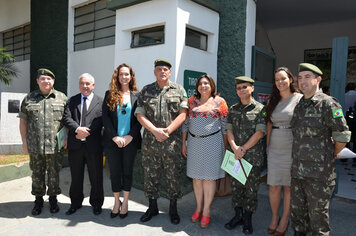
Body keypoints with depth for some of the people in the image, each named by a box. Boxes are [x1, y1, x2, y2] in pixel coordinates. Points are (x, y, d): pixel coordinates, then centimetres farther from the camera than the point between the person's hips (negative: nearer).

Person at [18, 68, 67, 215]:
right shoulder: (29, 99, 8)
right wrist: (24, 142, 5)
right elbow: (23, 121, 10)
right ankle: (38, 200, 29)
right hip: (34, 146, 2)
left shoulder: (62, 98, 4)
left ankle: (53, 199, 27)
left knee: (54, 174, 8)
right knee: (37, 174, 12)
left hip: (55, 146, -1)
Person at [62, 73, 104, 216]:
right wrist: (77, 129, -18)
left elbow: (100, 122, -8)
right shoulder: (72, 101, 11)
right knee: (76, 176, 15)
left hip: (93, 145, -2)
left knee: (96, 177, 8)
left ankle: (96, 203, 26)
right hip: (75, 145, 3)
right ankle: (75, 203, 32)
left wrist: (85, 132, -15)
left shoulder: (100, 102, 2)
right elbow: (66, 118, -1)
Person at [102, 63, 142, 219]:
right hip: (112, 141, 1)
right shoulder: (110, 95, 4)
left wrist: (130, 136, -12)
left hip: (130, 141, 0)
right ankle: (116, 202, 28)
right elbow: (105, 116, -2)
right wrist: (114, 136, -11)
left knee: (127, 171, 10)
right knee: (114, 172, 10)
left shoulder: (136, 96, 2)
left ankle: (125, 202, 27)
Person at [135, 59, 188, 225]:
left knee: (173, 175, 7)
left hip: (172, 141, -1)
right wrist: (155, 130, -12)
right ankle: (152, 207, 30)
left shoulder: (179, 90, 6)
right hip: (150, 141, 2)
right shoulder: (145, 91, 8)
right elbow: (139, 115, 1)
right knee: (150, 175, 11)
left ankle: (173, 209, 26)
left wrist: (167, 130, -13)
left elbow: (183, 114, -3)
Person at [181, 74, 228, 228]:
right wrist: (183, 143, 6)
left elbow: (225, 126, 1)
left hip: (212, 142, -3)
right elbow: (185, 123, 9)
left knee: (209, 176, 2)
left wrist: (225, 146, -2)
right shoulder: (191, 101, 7)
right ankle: (198, 207, 24)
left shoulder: (219, 101, 0)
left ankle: (206, 211, 14)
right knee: (196, 176, 9)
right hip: (194, 142, 3)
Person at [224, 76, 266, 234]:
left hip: (253, 155, -4)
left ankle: (248, 219, 23)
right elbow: (229, 129, 6)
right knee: (235, 186, 11)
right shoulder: (233, 109, 10)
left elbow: (260, 132, -10)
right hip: (235, 154, 4)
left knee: (251, 188, 6)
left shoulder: (260, 109, -4)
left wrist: (243, 149, -13)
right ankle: (238, 215, 29)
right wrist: (235, 148, -9)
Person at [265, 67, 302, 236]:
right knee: (274, 186, 8)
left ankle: (285, 220, 26)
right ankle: (274, 217, 27)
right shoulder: (273, 101, 12)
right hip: (275, 148, 4)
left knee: (289, 186, 8)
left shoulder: (299, 99, -4)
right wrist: (267, 144, 13)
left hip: (292, 148, -4)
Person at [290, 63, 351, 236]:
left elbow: (343, 136, -9)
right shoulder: (299, 105, 10)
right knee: (297, 210, 19)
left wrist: (329, 156, 2)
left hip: (318, 173, -7)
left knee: (318, 214, 8)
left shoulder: (328, 104, -12)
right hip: (297, 170, 7)